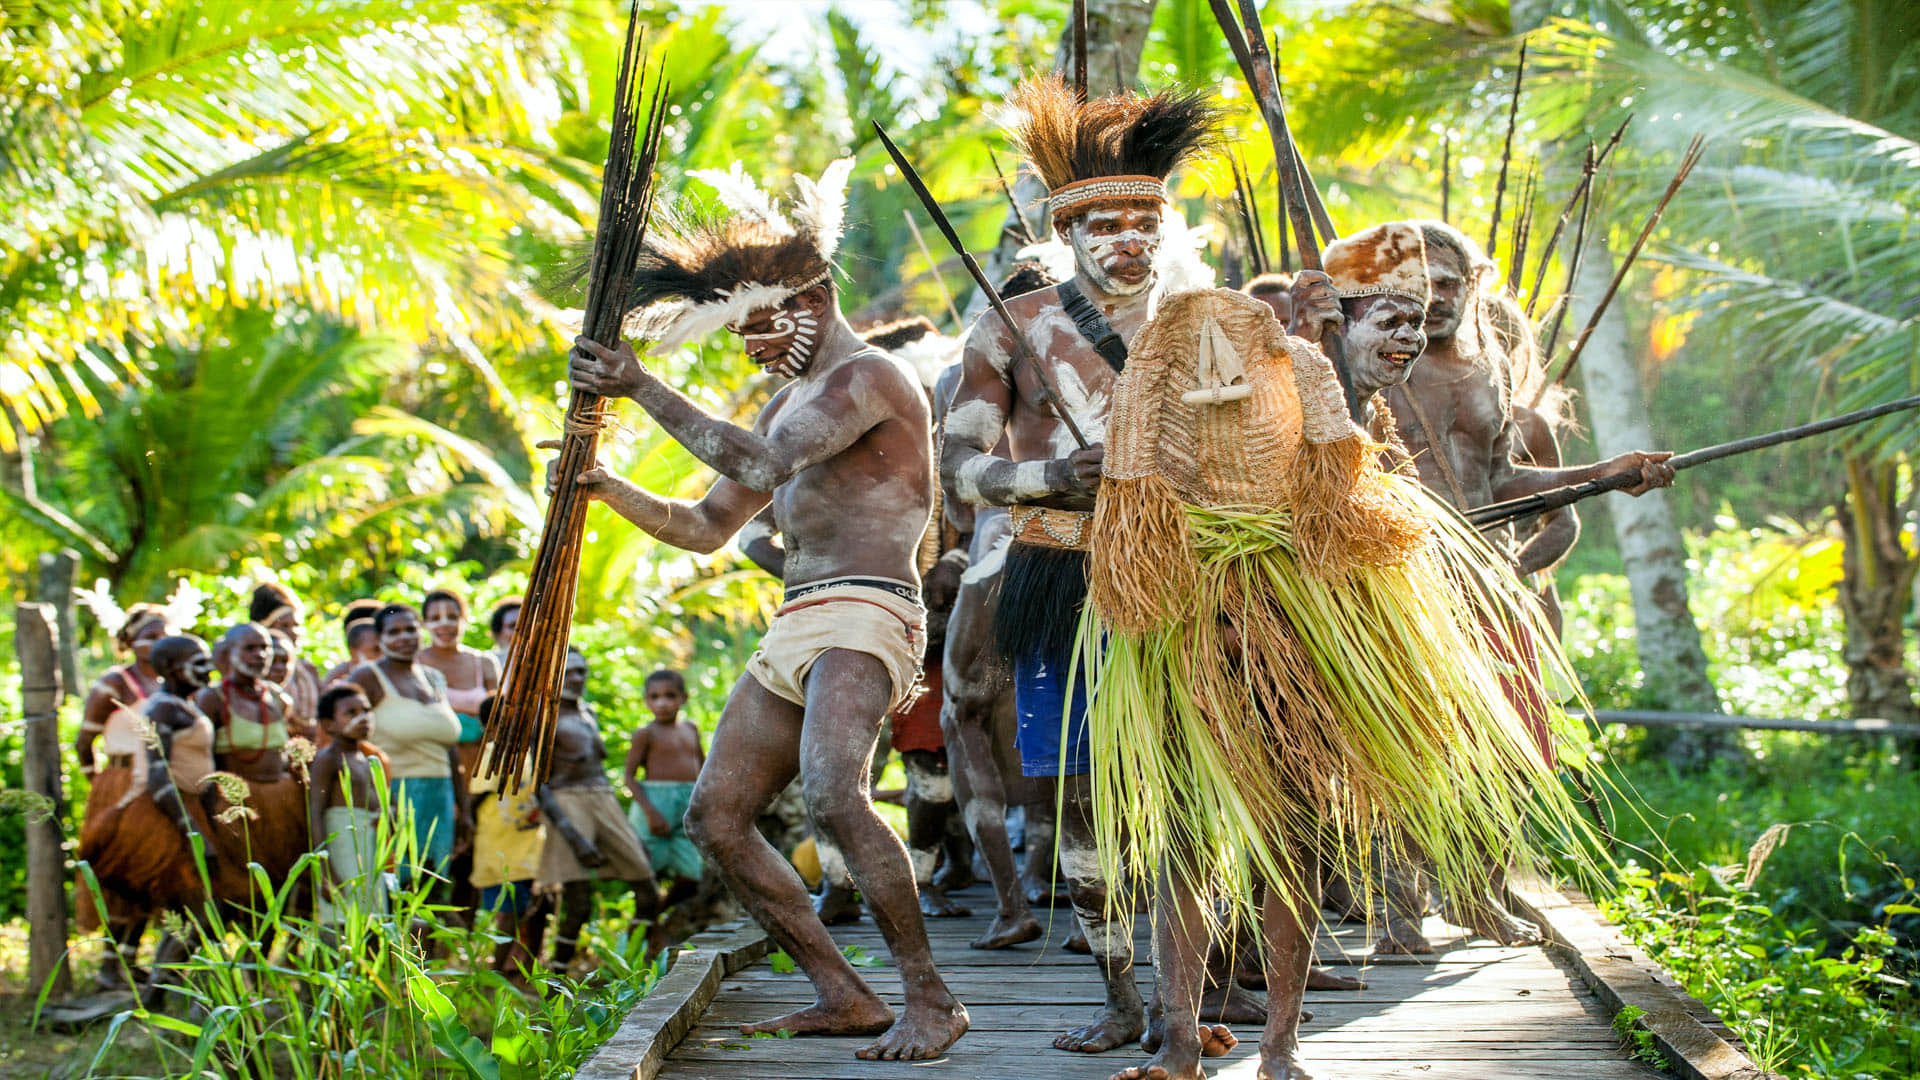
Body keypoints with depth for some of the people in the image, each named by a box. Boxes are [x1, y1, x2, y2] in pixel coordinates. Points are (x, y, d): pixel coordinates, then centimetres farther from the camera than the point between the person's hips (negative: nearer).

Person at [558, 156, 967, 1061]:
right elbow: (706, 527, 27)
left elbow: (760, 462, -21)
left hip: (862, 619, -10)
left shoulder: (868, 376, -7)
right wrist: (606, 489, 11)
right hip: (796, 629, 10)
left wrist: (641, 388, -17)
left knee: (832, 796, -31)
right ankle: (843, 997, 6)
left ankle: (930, 1001, -23)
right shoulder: (791, 403, 24)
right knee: (715, 816, 3)